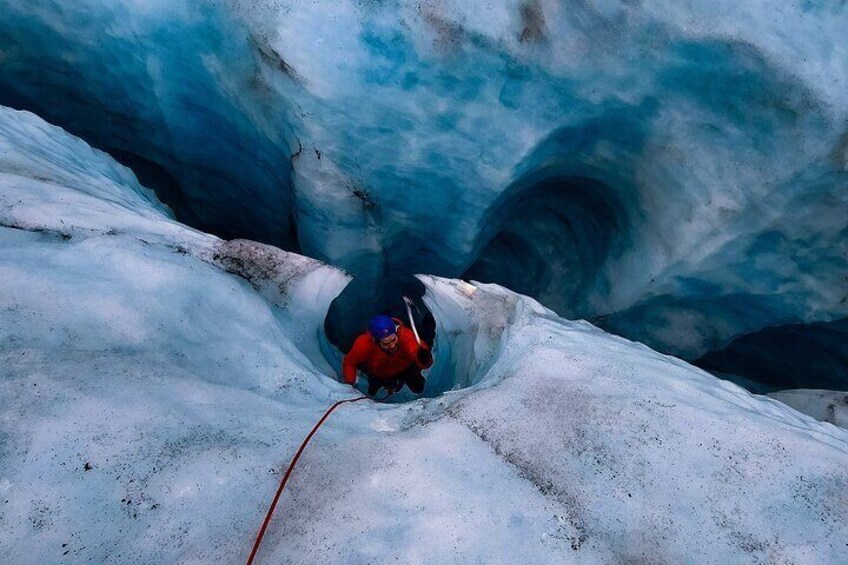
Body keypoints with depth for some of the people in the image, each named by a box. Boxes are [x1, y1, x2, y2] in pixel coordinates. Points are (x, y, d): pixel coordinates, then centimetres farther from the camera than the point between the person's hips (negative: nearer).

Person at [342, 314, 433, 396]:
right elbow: (349, 363, -20)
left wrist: (424, 358, -73)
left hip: (404, 368, -1)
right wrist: (349, 383, -30)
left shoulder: (405, 334, -41)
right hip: (378, 373, 1)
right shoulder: (364, 344, -38)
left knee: (418, 389, -12)